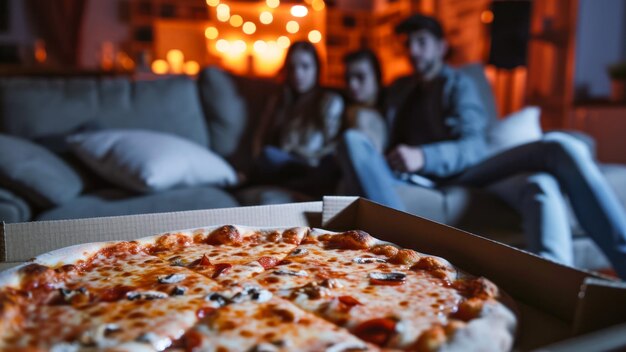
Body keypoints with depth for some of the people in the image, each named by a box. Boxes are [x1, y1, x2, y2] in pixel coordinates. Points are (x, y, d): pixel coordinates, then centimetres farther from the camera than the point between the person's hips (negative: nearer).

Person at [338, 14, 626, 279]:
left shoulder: (458, 84, 13)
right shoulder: (399, 89, 27)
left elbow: (472, 146, -4)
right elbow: (392, 144, 22)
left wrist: (424, 157, -23)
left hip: (468, 169, -1)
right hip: (416, 175, 2)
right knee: (352, 141, -27)